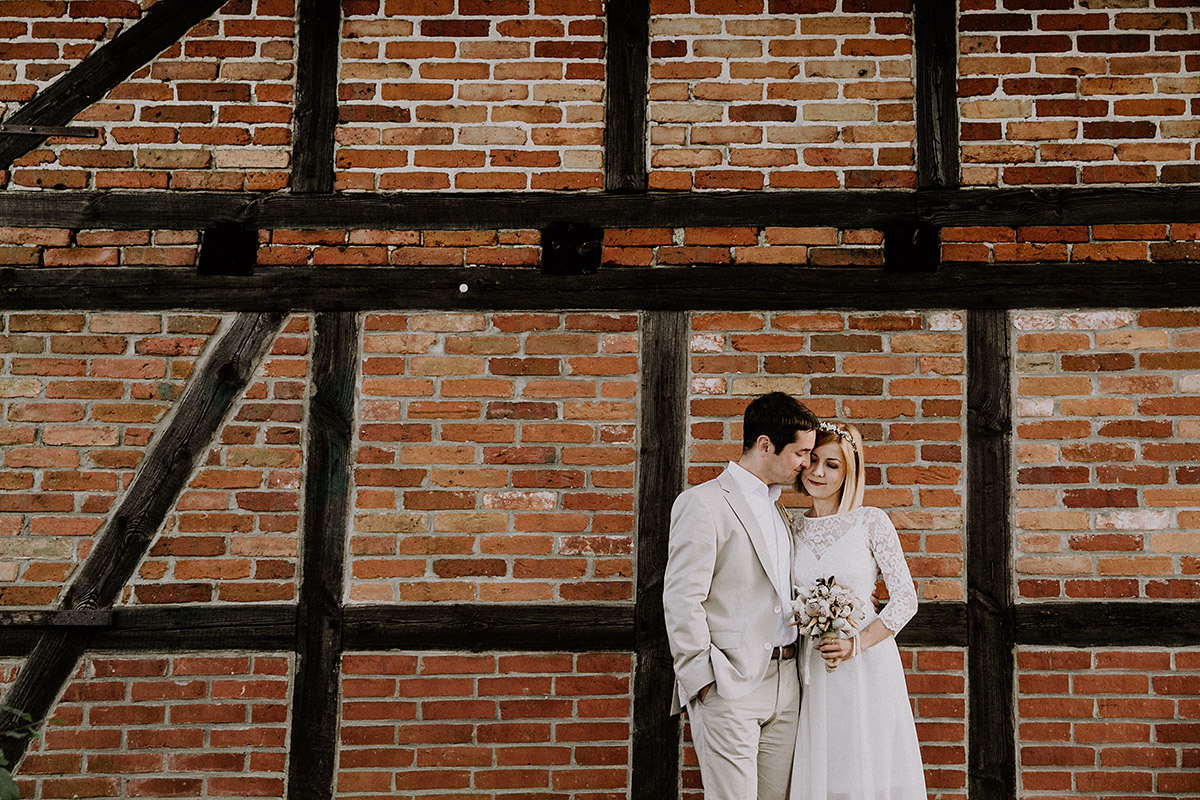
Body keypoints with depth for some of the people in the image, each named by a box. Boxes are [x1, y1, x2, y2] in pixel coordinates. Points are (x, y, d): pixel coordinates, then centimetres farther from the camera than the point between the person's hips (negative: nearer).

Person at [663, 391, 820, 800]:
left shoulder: (774, 508, 19)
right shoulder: (702, 503, -8)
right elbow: (681, 600, -12)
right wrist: (703, 680, -14)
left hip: (784, 685, 8)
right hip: (729, 688, -8)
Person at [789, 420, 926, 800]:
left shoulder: (871, 521, -4)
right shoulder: (793, 528, 7)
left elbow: (905, 598, -6)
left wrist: (857, 643, -15)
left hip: (867, 663, -3)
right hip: (813, 664, 3)